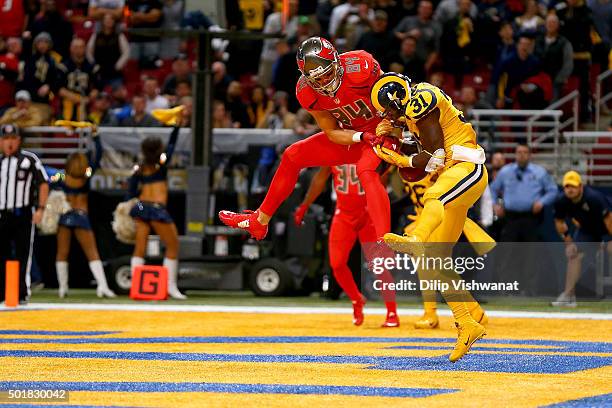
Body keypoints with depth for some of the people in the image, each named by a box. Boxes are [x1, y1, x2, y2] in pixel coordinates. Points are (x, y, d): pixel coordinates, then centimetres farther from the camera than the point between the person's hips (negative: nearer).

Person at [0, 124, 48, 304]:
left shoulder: (29, 159, 1)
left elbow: (44, 183, 0)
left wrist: (40, 208, -9)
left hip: (23, 214, -4)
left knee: (23, 254, -5)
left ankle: (22, 294, -2)